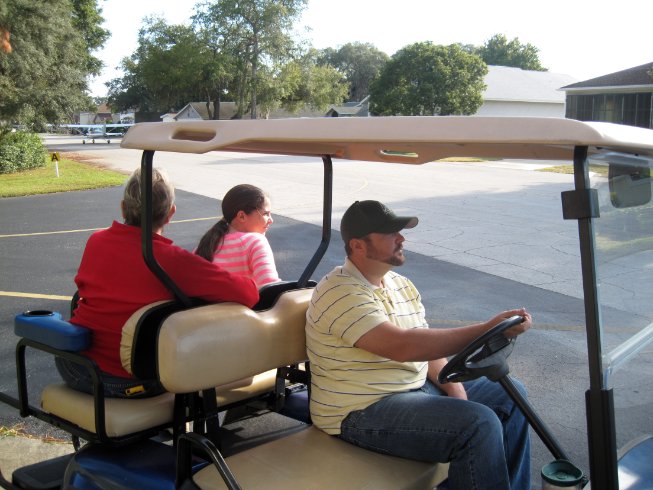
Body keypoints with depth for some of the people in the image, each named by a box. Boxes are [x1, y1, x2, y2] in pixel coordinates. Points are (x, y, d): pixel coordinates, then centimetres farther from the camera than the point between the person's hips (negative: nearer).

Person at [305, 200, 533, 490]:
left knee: (509, 394, 11)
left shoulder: (401, 285, 10)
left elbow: (428, 345, 10)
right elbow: (404, 346, -31)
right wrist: (489, 329, -30)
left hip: (418, 387, 10)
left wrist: (456, 391, -8)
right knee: (479, 424, -25)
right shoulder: (341, 293, -20)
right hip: (362, 411, -9)